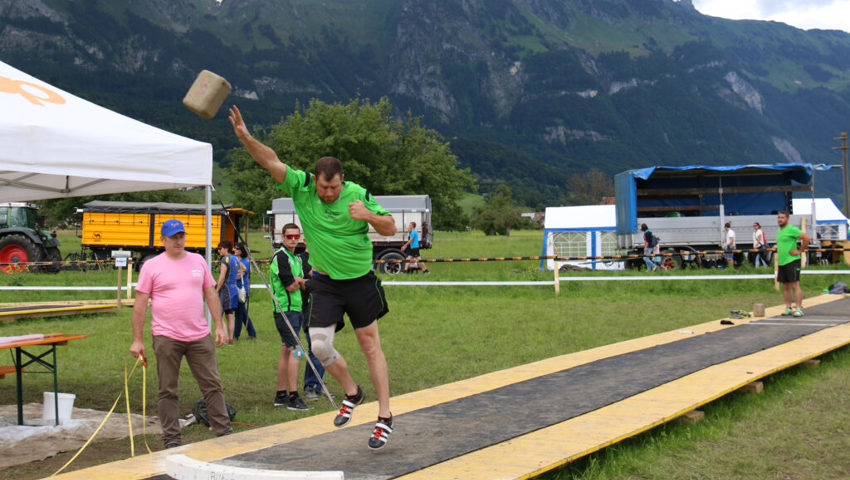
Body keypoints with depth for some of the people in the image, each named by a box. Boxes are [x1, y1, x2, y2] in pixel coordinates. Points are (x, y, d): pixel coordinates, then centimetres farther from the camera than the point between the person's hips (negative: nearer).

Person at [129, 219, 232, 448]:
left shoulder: (198, 261, 11)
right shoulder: (151, 266, 0)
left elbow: (211, 294, 14)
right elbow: (140, 304, -1)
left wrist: (219, 325, 6)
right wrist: (137, 340, -5)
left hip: (199, 336, 3)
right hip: (166, 338, -3)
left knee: (213, 385, 5)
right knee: (168, 391, 5)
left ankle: (224, 432, 14)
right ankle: (171, 439, 14)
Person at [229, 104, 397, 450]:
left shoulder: (359, 195, -12)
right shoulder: (301, 187, -9)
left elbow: (390, 229, -6)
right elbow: (272, 162, -16)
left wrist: (369, 216, -25)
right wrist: (245, 137, -32)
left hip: (360, 279, -2)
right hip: (324, 282, 2)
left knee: (370, 345, 4)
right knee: (319, 346, -9)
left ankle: (384, 417, 13)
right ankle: (351, 392, 20)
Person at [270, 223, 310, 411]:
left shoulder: (297, 258, 18)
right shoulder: (280, 257, -11)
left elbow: (303, 285, 15)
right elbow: (291, 286, -16)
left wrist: (298, 280, -6)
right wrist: (299, 281, 3)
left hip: (296, 308, 9)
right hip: (286, 309, -9)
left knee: (286, 351, 11)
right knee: (294, 350, -12)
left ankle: (281, 394, 17)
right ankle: (293, 397, -12)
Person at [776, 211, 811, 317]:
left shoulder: (791, 229, -10)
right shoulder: (779, 231, 17)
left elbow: (807, 238, -16)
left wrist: (800, 251, -13)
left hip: (792, 261, -8)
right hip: (781, 261, 8)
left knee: (795, 285, -10)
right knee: (785, 286, 10)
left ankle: (799, 309, -11)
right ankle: (788, 308, 15)